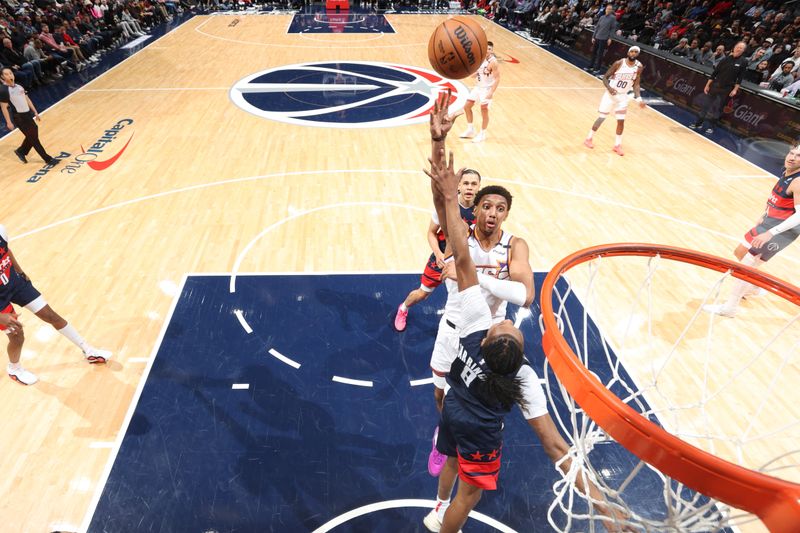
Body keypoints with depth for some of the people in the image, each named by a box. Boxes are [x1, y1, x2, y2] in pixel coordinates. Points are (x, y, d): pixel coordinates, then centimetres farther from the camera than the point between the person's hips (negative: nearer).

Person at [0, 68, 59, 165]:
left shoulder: (19, 86, 9)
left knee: (32, 136, 16)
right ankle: (48, 159, 2)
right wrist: (8, 122, -15)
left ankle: (21, 151, 38)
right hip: (18, 117, -8)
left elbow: (27, 100, 17)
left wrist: (35, 112, 15)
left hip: (27, 114, 8)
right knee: (33, 138, -3)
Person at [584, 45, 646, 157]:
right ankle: (589, 139, 17)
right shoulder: (619, 63, -16)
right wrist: (609, 88, -28)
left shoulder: (639, 67, -5)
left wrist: (639, 99, -11)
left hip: (623, 96, 3)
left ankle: (617, 145, 15)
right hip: (611, 94, -3)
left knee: (621, 121, 1)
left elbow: (635, 84, 1)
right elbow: (605, 77, -10)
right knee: (602, 118, 0)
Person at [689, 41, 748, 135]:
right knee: (706, 104, 5)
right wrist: (707, 85, 2)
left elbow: (740, 77, -4)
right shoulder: (726, 59, 0)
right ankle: (699, 123, 17)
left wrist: (735, 89, -10)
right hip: (715, 85, 2)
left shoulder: (743, 62, -5)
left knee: (717, 108, 1)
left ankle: (711, 127, 12)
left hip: (726, 89, -2)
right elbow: (715, 72, 3)